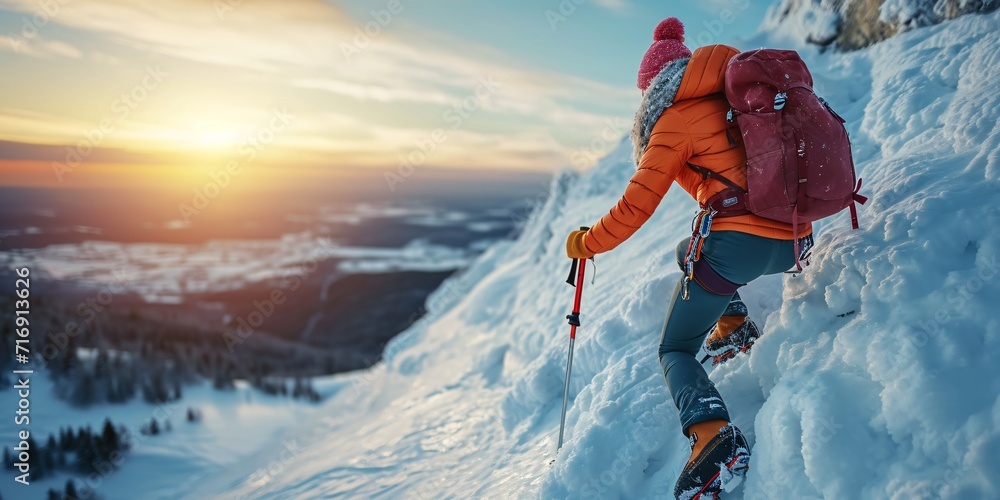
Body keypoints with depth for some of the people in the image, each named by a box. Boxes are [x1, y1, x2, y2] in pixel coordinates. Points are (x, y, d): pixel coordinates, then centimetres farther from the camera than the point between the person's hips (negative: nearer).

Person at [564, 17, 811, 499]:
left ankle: (713, 435, -18)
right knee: (689, 251, 36)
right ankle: (734, 327, 24)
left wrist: (586, 243, 10)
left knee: (675, 351, 6)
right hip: (794, 242, 8)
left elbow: (636, 206, -4)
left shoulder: (676, 118, -3)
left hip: (736, 240, -7)